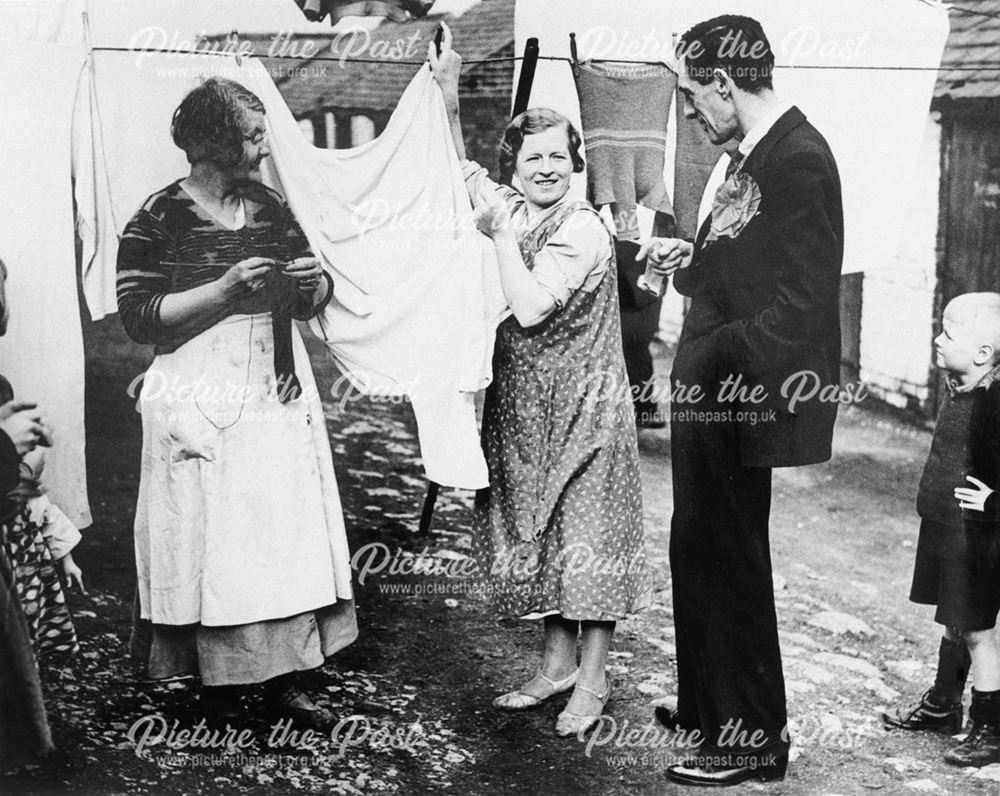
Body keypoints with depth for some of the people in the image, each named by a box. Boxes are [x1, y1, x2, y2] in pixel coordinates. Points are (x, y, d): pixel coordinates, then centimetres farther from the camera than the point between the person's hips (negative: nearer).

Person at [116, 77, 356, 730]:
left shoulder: (272, 209, 9)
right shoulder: (159, 219, -7)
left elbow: (309, 305, 17)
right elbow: (138, 316, -12)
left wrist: (313, 281, -7)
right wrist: (225, 290, -20)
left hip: (279, 396, 5)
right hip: (201, 402, -5)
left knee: (287, 531, 6)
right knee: (212, 538, 2)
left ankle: (282, 679, 17)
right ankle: (216, 679, 18)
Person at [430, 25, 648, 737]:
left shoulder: (584, 230, -17)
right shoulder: (512, 212, 4)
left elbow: (530, 309, -26)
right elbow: (461, 173, 18)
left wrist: (502, 227, -20)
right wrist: (447, 96, 7)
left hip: (583, 409, -7)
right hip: (524, 406, 8)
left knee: (586, 539, 2)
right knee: (538, 532, 14)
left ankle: (592, 680, 14)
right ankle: (559, 662, 28)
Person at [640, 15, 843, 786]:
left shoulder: (799, 160, -18)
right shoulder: (756, 152, 9)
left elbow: (802, 305, -22)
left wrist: (710, 356, -22)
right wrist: (690, 259, 6)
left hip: (739, 396, -9)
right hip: (711, 389, 9)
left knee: (729, 558, 3)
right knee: (701, 550, 19)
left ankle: (752, 734, 19)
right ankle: (710, 700, 36)